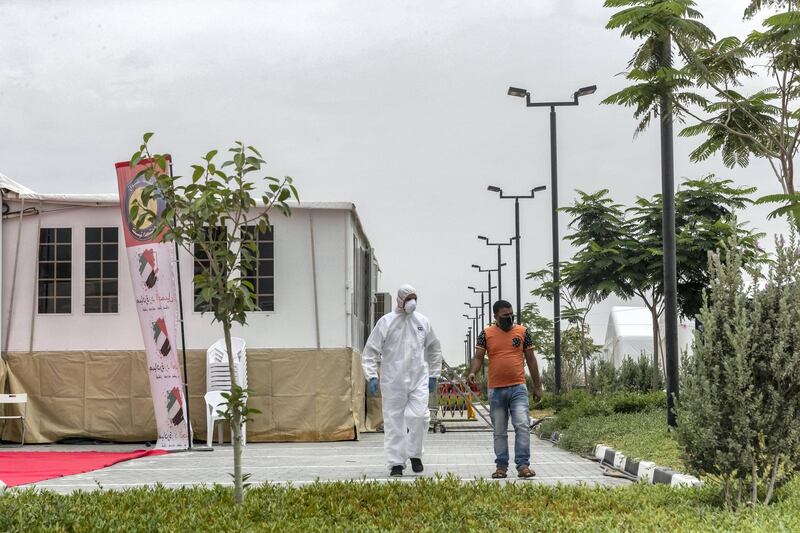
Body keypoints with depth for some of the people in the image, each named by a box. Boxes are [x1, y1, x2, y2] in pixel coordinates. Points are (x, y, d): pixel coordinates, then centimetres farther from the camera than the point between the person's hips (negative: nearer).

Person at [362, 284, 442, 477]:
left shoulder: (422, 322, 9)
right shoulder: (386, 322, -1)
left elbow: (434, 348, 23)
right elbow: (370, 351, -2)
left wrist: (434, 374, 18)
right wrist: (371, 376, -11)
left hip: (419, 379, 2)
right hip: (393, 381, -2)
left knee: (419, 415, -13)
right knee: (394, 421, 1)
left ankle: (414, 454, 7)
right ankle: (396, 463, 9)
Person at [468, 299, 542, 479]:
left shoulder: (522, 332, 6)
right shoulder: (486, 334, 4)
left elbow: (531, 359, 10)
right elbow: (478, 357, 1)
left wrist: (538, 386, 9)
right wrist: (473, 372, -21)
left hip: (518, 388, -1)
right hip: (496, 390, 1)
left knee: (522, 425, -13)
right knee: (499, 431, 7)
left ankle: (523, 465, -12)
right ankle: (501, 466, 15)